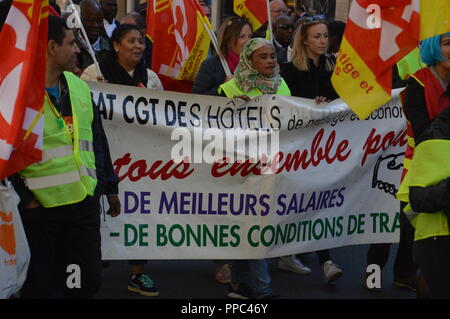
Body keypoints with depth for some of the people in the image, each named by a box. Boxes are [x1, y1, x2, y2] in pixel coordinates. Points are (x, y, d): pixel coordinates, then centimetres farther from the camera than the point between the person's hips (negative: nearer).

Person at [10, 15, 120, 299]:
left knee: (90, 280, 11)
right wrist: (23, 197, -12)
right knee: (43, 286, 4)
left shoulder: (79, 87, 9)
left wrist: (109, 186, 17)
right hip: (40, 207, -5)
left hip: (85, 202, 5)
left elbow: (97, 140, 17)